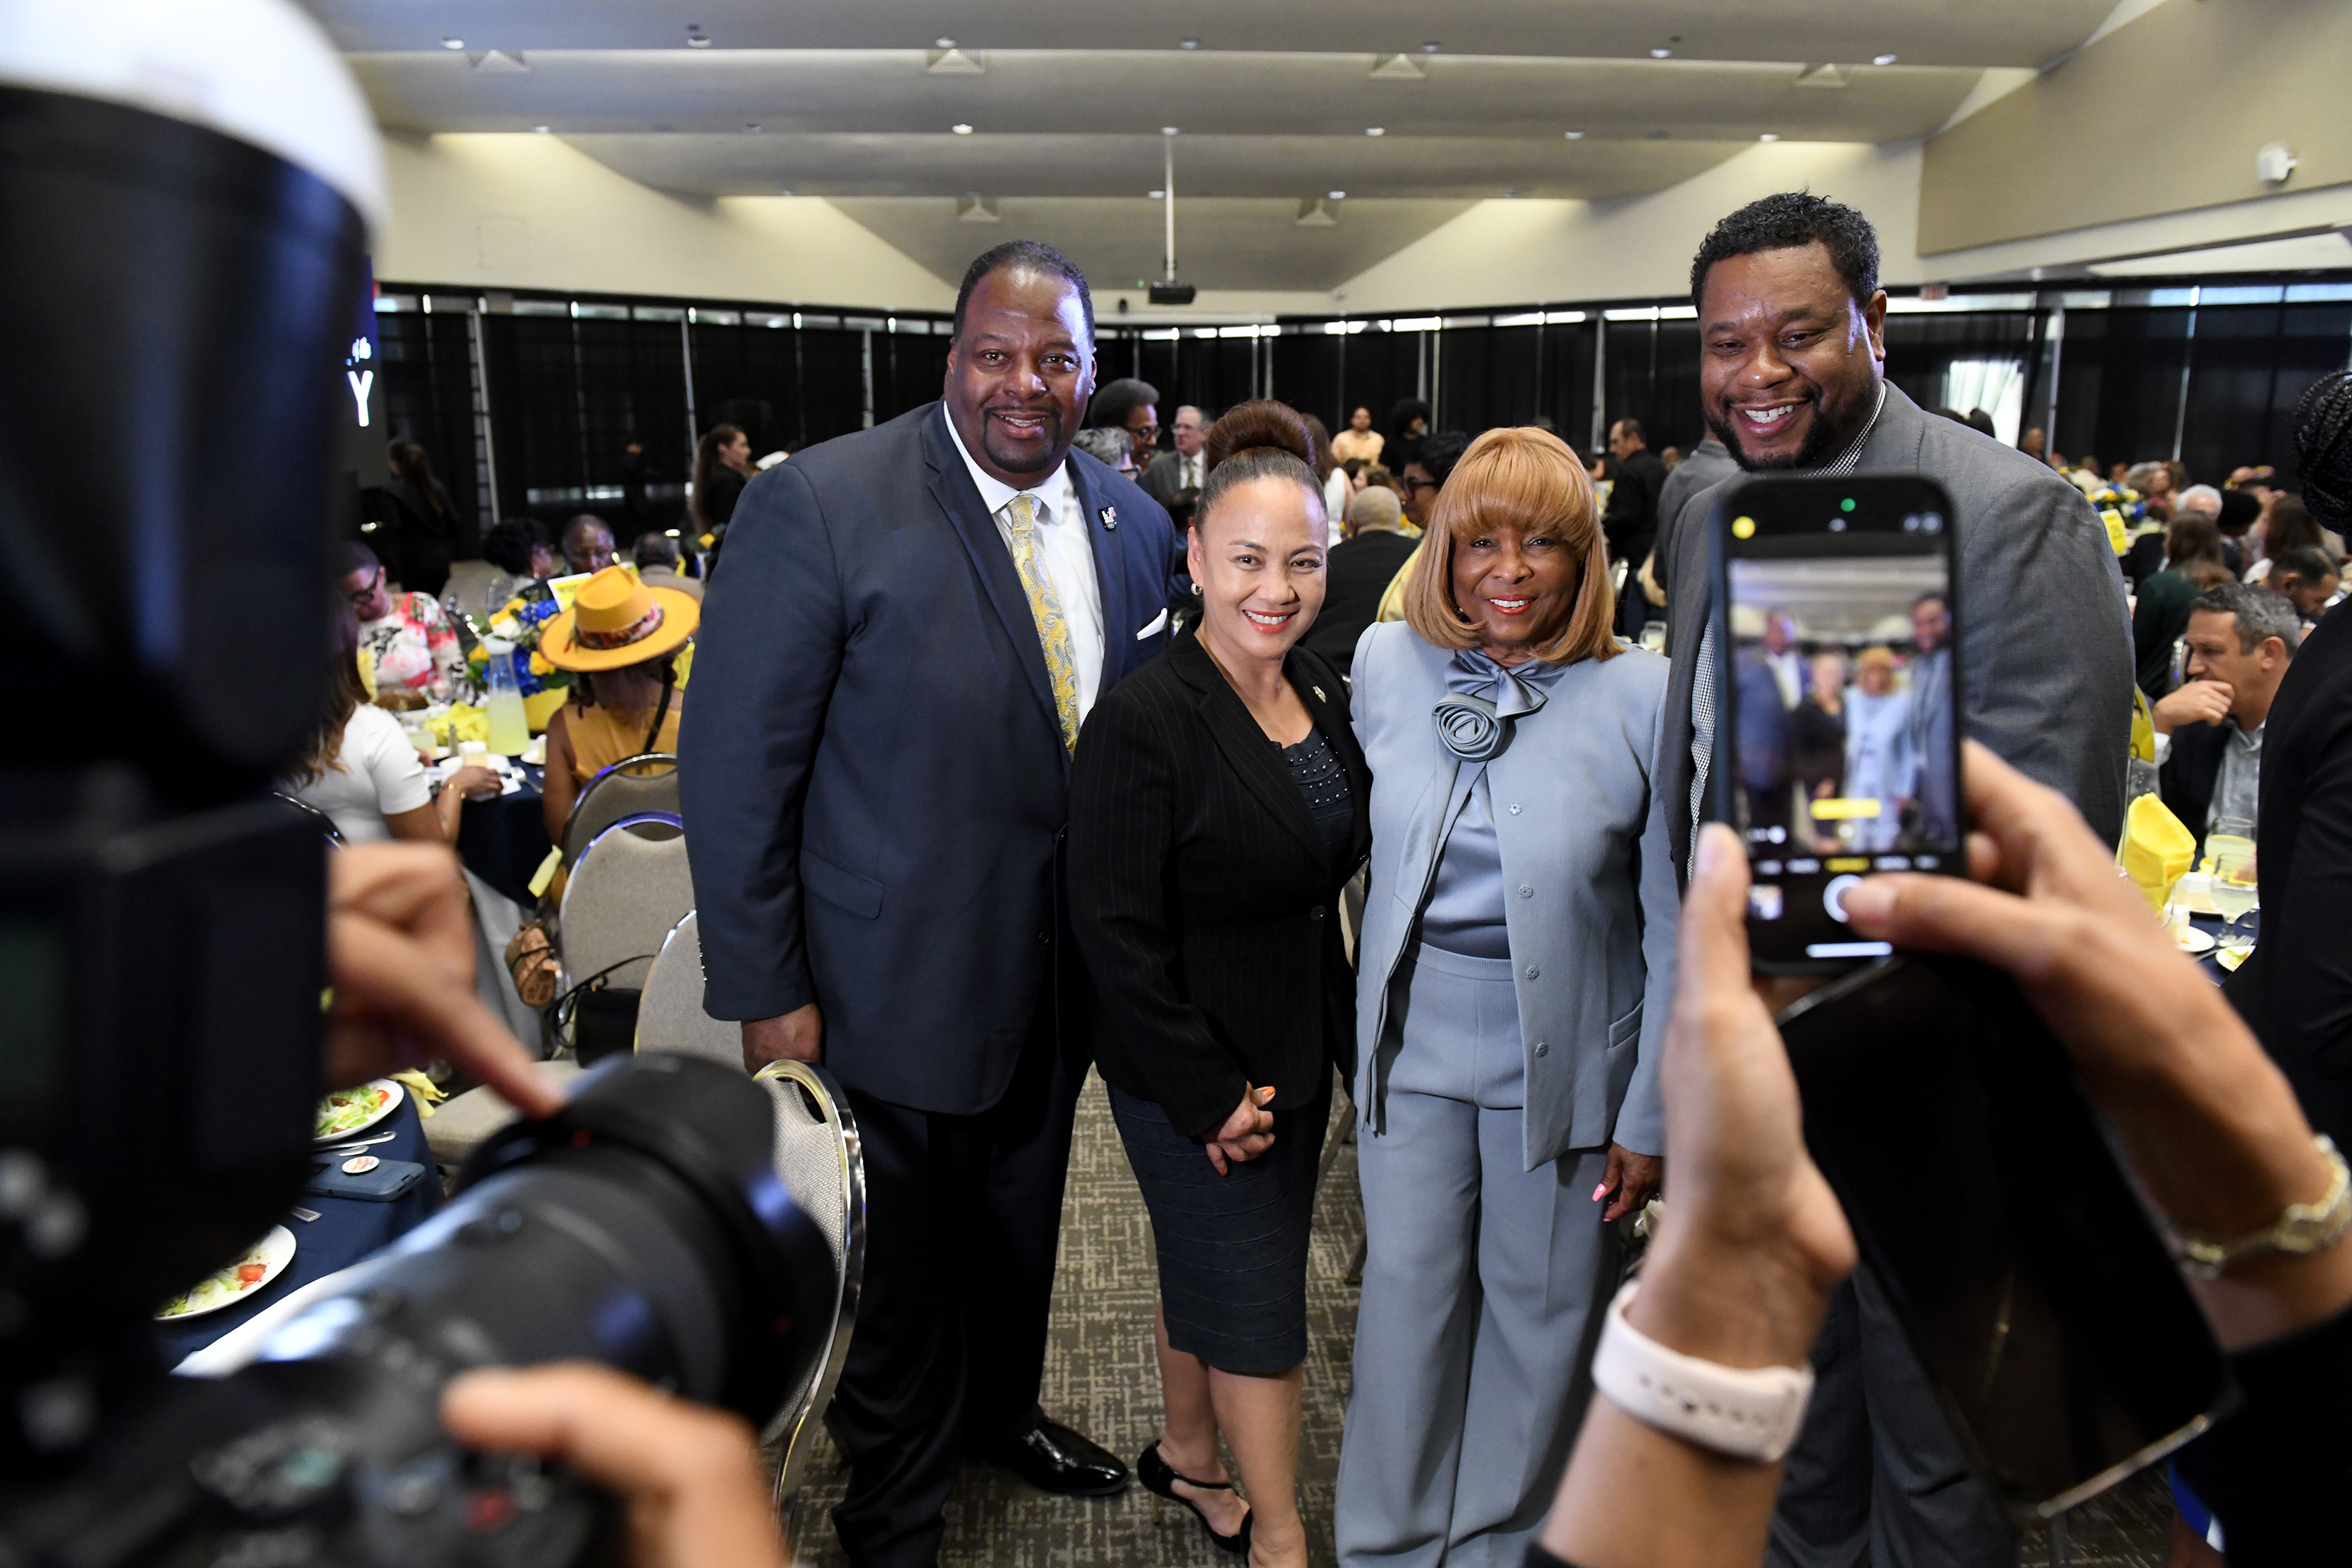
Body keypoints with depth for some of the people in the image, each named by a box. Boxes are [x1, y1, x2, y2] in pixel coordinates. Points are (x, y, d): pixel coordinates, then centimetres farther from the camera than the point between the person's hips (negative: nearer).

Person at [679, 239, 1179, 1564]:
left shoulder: (1136, 525, -1)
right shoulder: (822, 505, -19)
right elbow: (736, 764, -17)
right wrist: (767, 994, -16)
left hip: (1063, 980, 5)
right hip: (897, 989, -5)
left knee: (1022, 1229, 26)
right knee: (899, 1270, 15)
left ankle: (1003, 1408, 54)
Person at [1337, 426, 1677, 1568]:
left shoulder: (1645, 694, -12)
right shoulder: (1386, 663, -3)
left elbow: (1675, 928, -8)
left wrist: (1651, 1116, -7)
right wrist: (1369, 1016, 9)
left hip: (1565, 1054, -2)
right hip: (1415, 1042, 2)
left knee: (1542, 1306, 14)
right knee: (1405, 1293, 12)